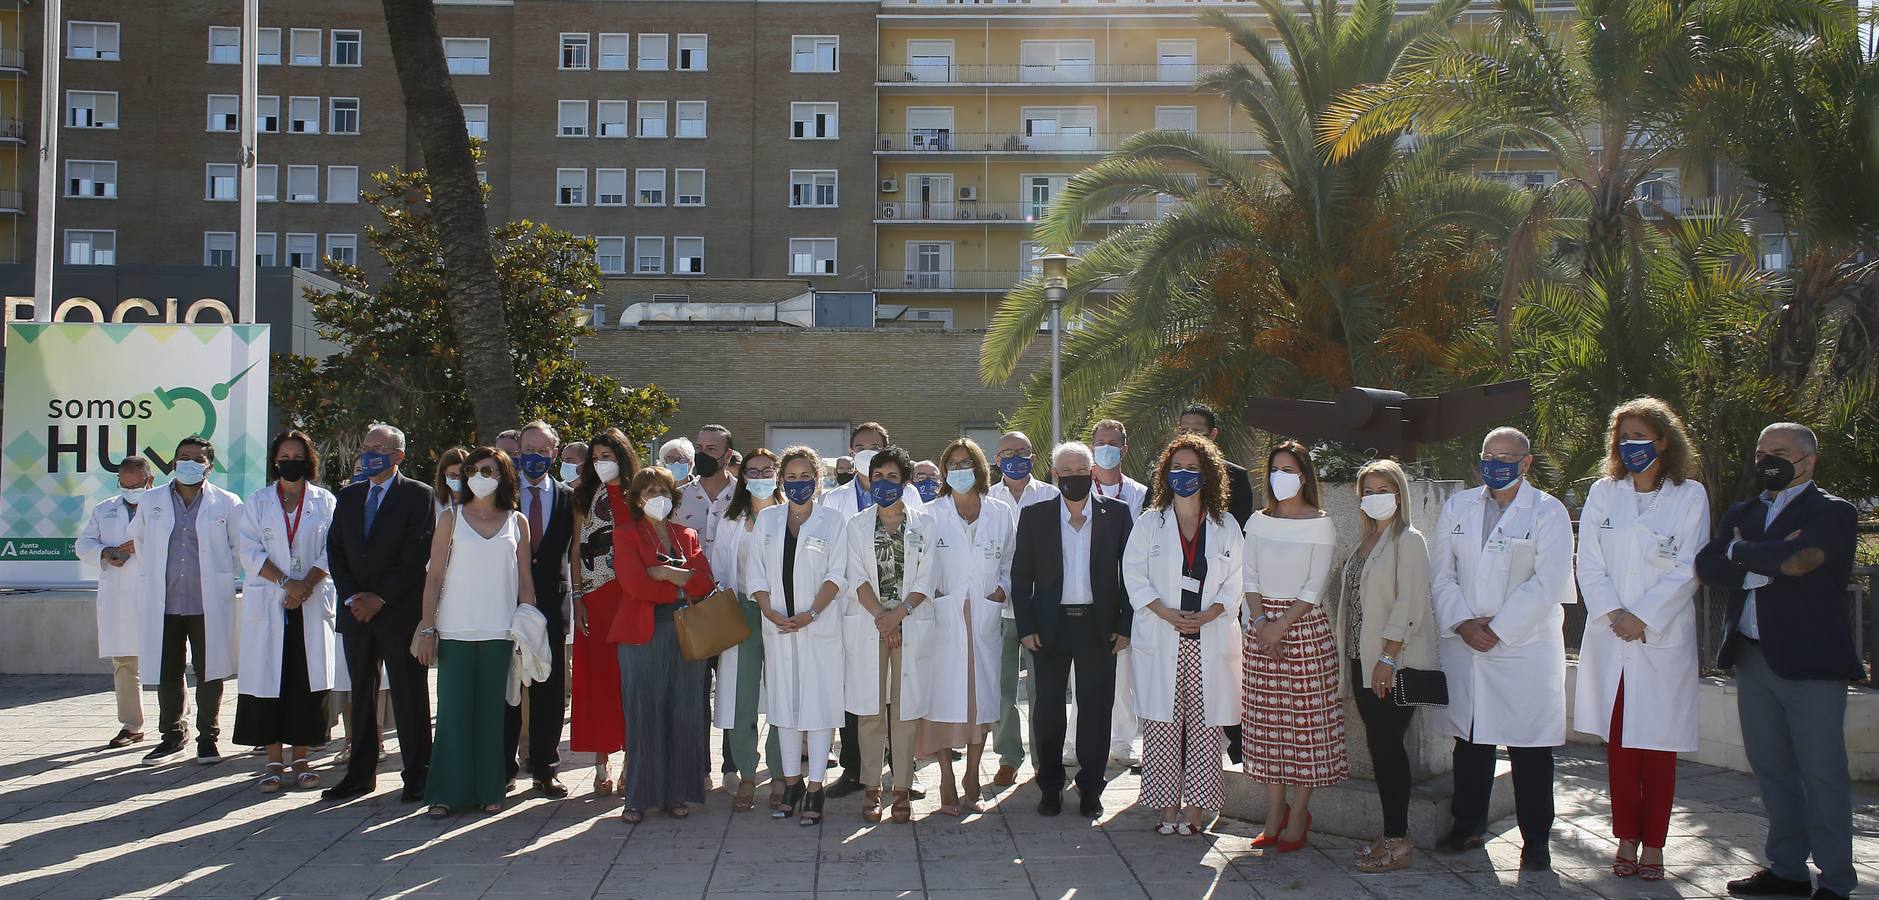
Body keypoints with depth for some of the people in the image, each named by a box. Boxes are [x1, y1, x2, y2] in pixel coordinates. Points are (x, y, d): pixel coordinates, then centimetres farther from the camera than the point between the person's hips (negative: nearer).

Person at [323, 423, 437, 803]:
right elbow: (335, 549, 11)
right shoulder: (349, 496, 15)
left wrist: (380, 598, -12)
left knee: (409, 696, -1)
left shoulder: (418, 495, -2)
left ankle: (417, 775, 6)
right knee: (361, 693, 9)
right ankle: (360, 773, 16)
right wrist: (351, 597, -3)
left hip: (400, 611, -5)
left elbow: (418, 553, -9)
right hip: (356, 611, 5)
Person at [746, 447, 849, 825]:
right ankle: (791, 783, 17)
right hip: (777, 624, 3)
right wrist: (772, 613, -8)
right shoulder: (767, 519, 11)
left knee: (818, 702, -4)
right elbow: (755, 573, 7)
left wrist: (810, 614, -15)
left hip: (819, 625, -3)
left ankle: (815, 789, 1)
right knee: (784, 701, 7)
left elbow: (836, 575, -3)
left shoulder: (831, 520, 3)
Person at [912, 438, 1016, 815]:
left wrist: (1002, 589, 1)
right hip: (942, 619, -2)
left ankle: (972, 783, 16)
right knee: (942, 700, -4)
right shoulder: (932, 514, 2)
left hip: (984, 620, 2)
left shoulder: (1001, 514, 7)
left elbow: (1010, 562, 17)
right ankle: (947, 785, 6)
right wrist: (928, 591, -7)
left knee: (981, 700, 4)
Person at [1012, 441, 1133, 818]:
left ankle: (1090, 788, 16)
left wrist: (1125, 625, -3)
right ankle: (1050, 787, 19)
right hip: (1050, 626, 0)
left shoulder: (1117, 514, 2)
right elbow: (1020, 575, 4)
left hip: (1099, 625, 0)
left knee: (1096, 708, 4)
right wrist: (1025, 628, -2)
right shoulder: (1034, 515, 2)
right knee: (1047, 708, 6)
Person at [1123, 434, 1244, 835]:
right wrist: (1165, 612, -11)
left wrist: (1208, 614, -10)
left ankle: (1195, 806, 6)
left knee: (1204, 724, -1)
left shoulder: (1226, 526, 9)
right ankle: (1167, 804, 5)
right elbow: (1133, 573, 2)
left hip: (1210, 640, 0)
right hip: (1160, 640, 0)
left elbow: (1236, 581, 6)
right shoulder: (1149, 522, 8)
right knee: (1161, 723, -2)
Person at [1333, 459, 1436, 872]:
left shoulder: (1408, 540, -8)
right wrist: (1353, 654, 11)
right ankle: (1392, 834, 16)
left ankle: (1397, 842, 1)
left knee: (1387, 746, -6)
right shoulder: (1364, 541, 16)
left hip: (1395, 663, -8)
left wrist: (1388, 658, -18)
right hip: (1364, 659, 8)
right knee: (1379, 745, 9)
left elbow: (1409, 605, -15)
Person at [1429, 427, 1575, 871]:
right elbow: (1441, 574, 7)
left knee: (1529, 748, 0)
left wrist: (1497, 629, -13)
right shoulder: (1457, 508, 11)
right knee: (1469, 740, 11)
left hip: (1525, 647, -4)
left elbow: (1547, 584, -10)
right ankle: (1468, 826, 24)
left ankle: (1535, 840, 10)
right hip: (1463, 646, 4)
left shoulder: (1548, 512, -2)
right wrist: (1462, 623, -7)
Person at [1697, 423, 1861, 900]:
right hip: (1753, 659, 6)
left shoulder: (1833, 513, -4)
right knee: (1772, 771, 13)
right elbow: (1708, 565, -1)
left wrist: (1741, 552, -6)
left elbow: (1801, 556, -22)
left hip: (1810, 660, -6)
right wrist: (1769, 565, -15)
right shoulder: (1740, 514, 14)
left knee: (1821, 774, -1)